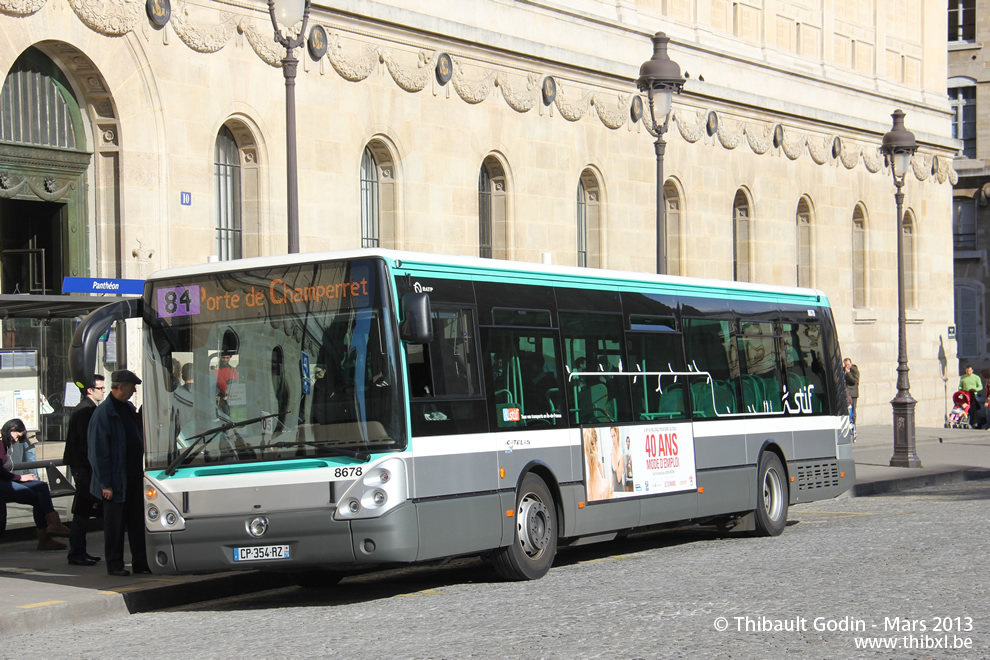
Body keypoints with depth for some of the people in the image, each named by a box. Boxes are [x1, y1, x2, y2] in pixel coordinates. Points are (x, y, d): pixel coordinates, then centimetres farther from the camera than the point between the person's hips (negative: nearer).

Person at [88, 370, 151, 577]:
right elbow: (98, 452, -15)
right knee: (115, 524, 3)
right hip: (116, 481, -7)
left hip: (134, 477, 7)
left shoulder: (129, 409, 11)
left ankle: (141, 562, 17)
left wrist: (142, 471, 12)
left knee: (138, 522, 10)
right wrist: (105, 484, -17)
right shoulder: (103, 413, -13)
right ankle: (114, 565, 12)